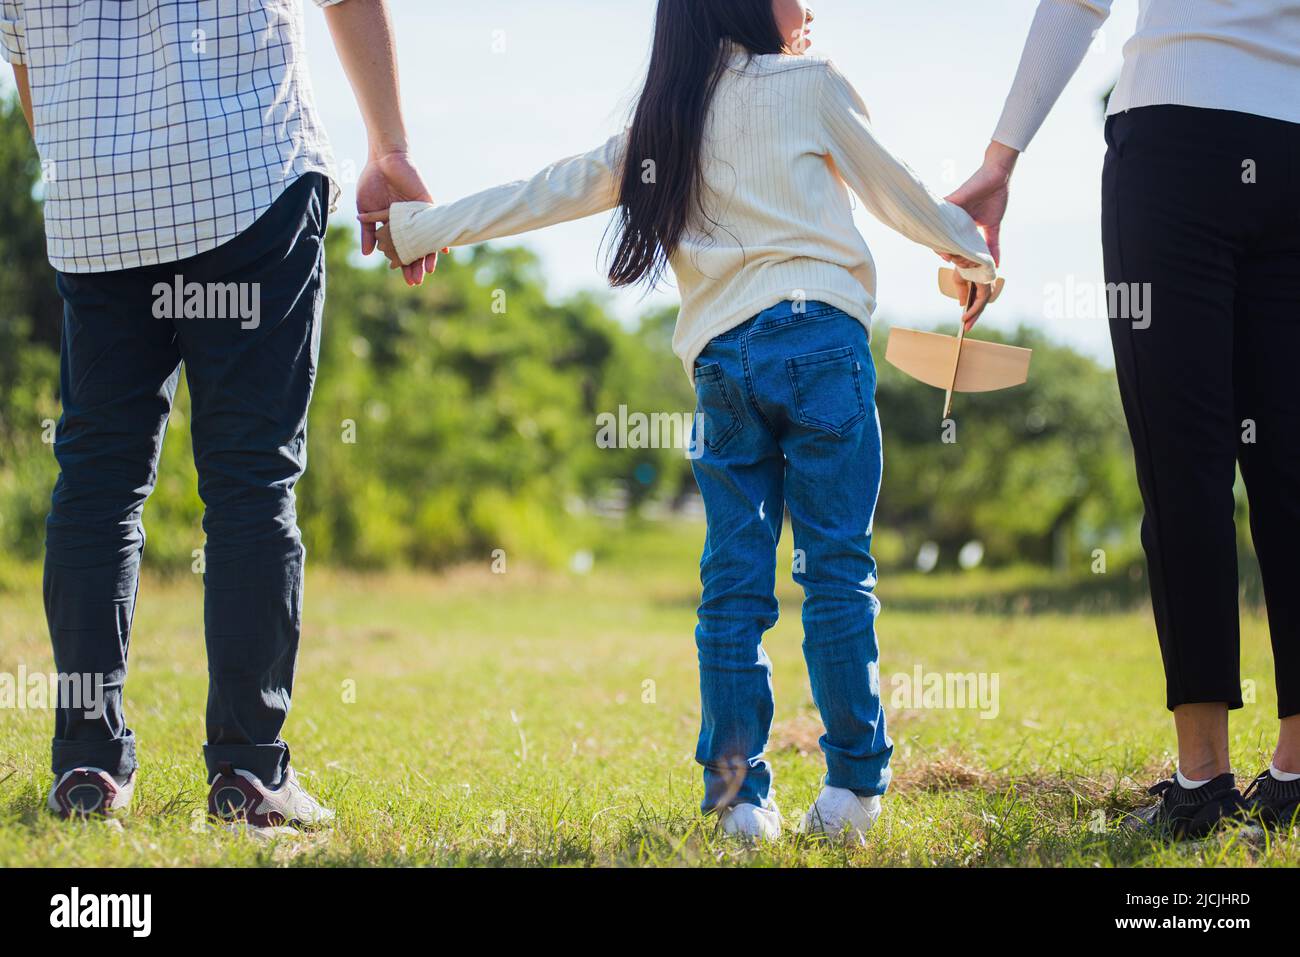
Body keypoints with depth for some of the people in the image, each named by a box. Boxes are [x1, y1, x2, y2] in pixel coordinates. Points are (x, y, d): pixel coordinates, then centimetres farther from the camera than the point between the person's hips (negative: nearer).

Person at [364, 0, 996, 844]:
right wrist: (975, 252, 33)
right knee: (837, 568, -2)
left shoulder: (659, 131, 20)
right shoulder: (811, 85, 10)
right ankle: (854, 787, -5)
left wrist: (420, 227, 30)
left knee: (734, 584, 4)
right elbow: (896, 192, 16)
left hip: (722, 358, 4)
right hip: (818, 337, -3)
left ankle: (740, 796, -1)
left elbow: (546, 194, 21)